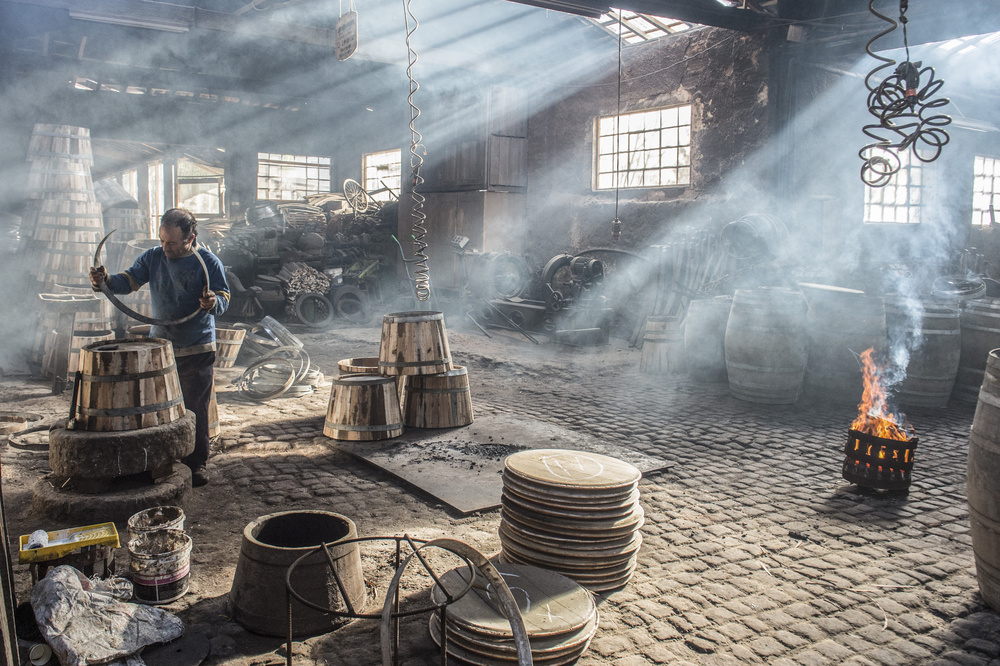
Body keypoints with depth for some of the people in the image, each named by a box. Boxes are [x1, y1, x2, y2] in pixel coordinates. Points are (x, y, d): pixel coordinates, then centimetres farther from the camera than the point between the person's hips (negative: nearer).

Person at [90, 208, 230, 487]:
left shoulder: (208, 262, -9)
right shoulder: (153, 257, 3)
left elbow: (223, 297, -13)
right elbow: (129, 280, -1)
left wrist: (213, 302, -37)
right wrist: (105, 281, -22)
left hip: (197, 351, -4)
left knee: (195, 408, 1)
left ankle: (197, 463, 14)